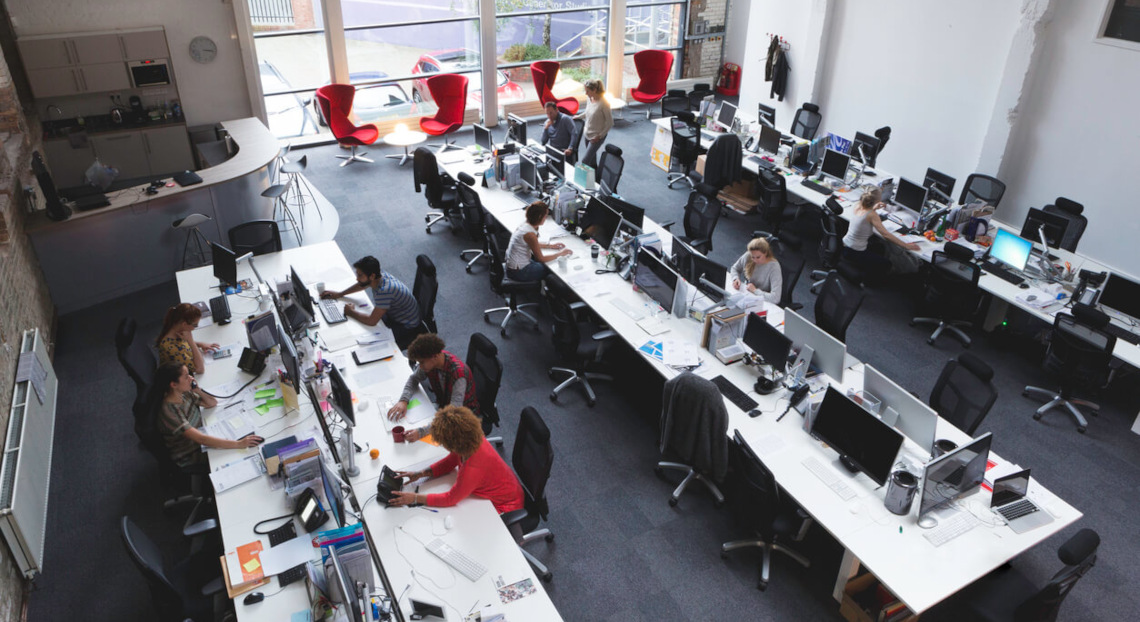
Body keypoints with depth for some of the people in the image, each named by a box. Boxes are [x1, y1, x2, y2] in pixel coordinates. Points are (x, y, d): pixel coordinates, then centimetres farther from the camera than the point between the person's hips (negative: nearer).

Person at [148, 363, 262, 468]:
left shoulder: (184, 394, -9)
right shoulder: (169, 411, -33)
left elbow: (212, 403, 6)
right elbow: (200, 439, -38)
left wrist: (197, 390, -16)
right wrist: (239, 444, -44)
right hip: (189, 457, -7)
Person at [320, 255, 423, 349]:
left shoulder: (385, 290, -38)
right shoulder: (379, 275, -11)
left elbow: (372, 321, -36)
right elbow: (362, 285, 14)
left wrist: (351, 312, -20)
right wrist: (340, 294, 8)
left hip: (407, 329, -9)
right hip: (393, 315, 9)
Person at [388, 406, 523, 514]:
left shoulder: (474, 468, -41)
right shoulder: (472, 439, -18)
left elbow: (450, 499, -26)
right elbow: (449, 462, 2)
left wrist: (415, 498, -20)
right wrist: (420, 474, -8)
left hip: (503, 507, -8)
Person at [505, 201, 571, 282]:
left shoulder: (525, 225, -1)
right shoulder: (530, 234, -27)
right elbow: (541, 258, -17)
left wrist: (551, 246, 15)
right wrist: (560, 253, -8)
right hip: (518, 272, -9)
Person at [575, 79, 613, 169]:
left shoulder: (603, 103, -25)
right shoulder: (589, 98, -3)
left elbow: (610, 123, -18)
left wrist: (600, 136, -17)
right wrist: (578, 117, 24)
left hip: (597, 137, -7)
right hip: (588, 134, 7)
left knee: (585, 161, -9)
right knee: (592, 159, 19)